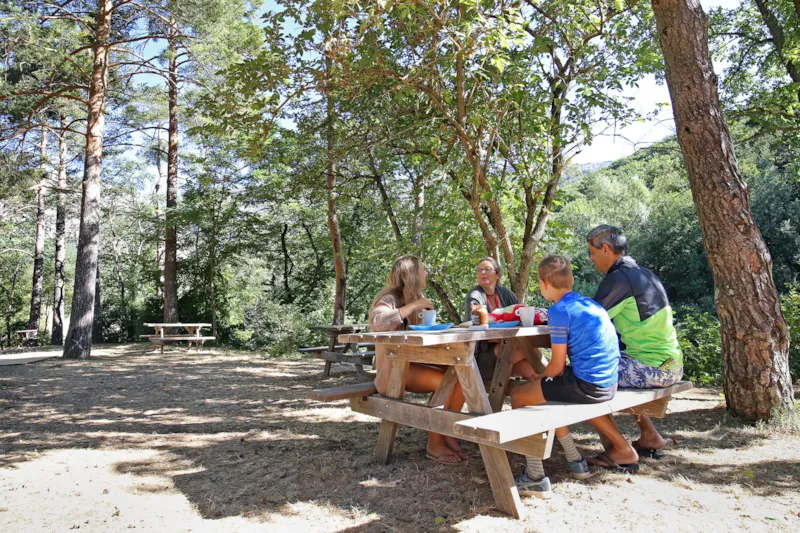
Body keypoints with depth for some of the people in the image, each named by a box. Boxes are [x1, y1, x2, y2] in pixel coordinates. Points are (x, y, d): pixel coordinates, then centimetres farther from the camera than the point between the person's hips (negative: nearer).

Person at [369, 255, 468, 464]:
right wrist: (413, 306, -25)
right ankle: (434, 444, -9)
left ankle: (447, 435, -5)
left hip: (410, 366, 8)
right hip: (390, 371, -8)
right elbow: (378, 321, -33)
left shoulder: (412, 299, 16)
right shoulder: (389, 299, -11)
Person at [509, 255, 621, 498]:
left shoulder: (560, 310, -13)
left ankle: (536, 478, 4)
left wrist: (539, 378, 8)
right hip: (607, 384, 9)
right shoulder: (588, 303, 13)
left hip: (586, 385, -9)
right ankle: (575, 462, 31)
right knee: (544, 393, 27)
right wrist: (542, 378, 18)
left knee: (518, 396, 4)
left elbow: (557, 366, -13)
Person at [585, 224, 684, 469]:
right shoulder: (643, 273, 13)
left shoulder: (619, 277, -16)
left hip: (654, 367, -10)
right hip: (671, 365, 10)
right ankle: (649, 436, 29)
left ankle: (623, 450, 1)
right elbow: (604, 314, 17)